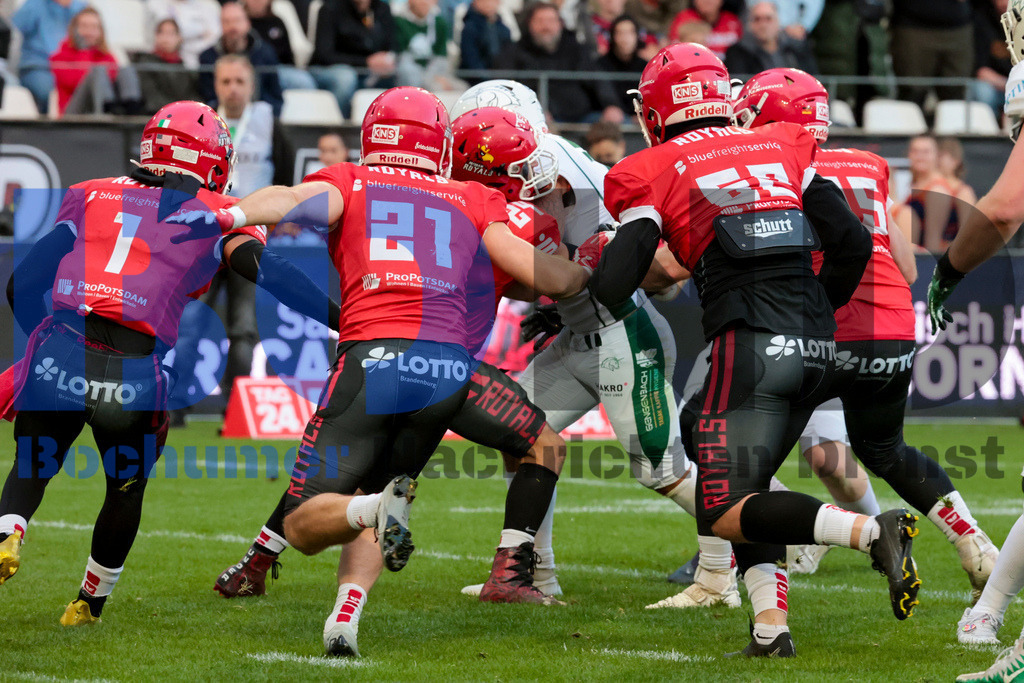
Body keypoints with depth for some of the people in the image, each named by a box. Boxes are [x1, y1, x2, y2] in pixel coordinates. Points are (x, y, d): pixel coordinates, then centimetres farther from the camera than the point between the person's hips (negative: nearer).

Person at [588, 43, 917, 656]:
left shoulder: (654, 173, 4)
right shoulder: (783, 148, 17)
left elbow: (612, 287, -1)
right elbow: (853, 243, 12)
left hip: (751, 344, -6)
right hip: (818, 347, 6)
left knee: (723, 512, -3)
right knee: (747, 484, 20)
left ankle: (868, 530, -23)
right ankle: (772, 626, 5)